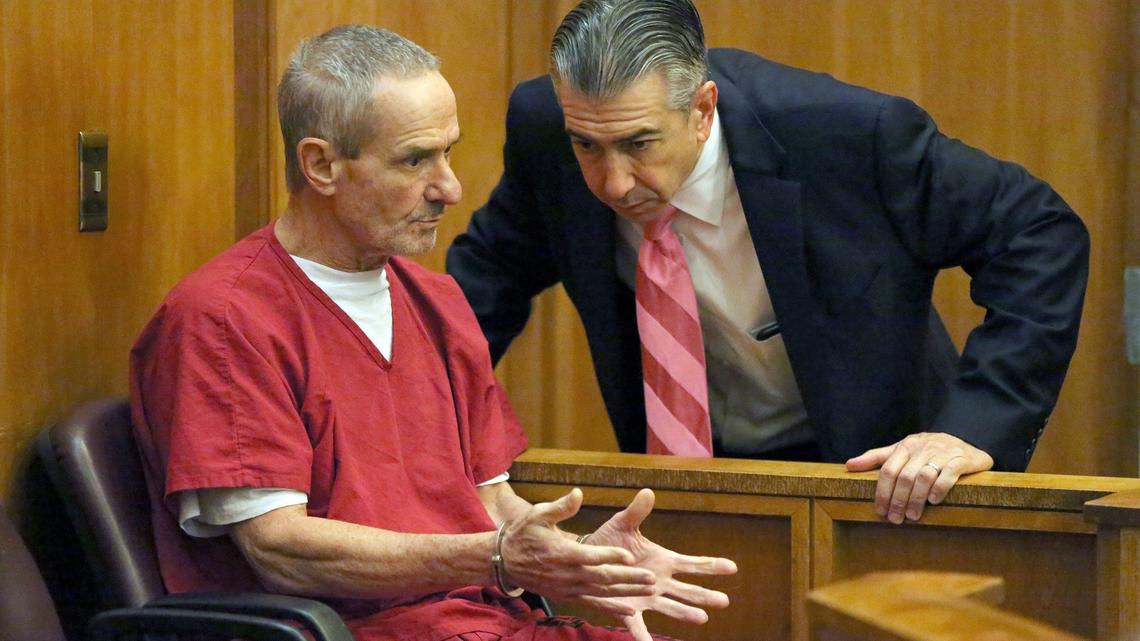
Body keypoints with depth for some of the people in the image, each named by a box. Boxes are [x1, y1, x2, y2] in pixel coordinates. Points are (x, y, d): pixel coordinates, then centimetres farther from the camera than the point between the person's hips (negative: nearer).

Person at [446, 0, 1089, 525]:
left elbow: (1040, 236, -18)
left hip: (874, 476, -4)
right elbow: (497, 260, 6)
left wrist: (978, 429, -28)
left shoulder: (851, 133, -27)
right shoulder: (543, 125, -15)